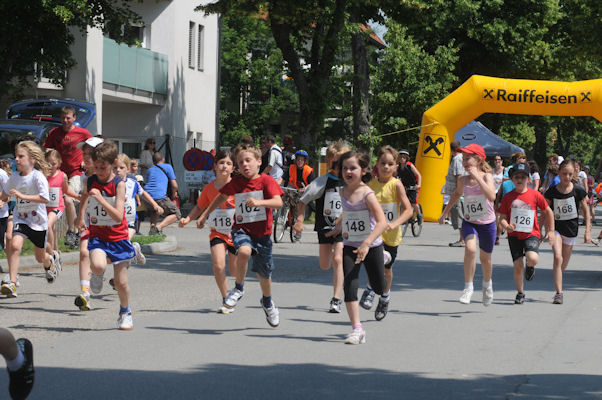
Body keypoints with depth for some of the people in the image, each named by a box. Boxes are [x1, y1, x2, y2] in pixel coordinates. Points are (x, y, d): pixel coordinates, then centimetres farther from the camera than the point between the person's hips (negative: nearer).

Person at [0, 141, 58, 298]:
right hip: (20, 219, 3)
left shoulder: (38, 176, -17)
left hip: (38, 220, -3)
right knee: (15, 245, -25)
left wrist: (22, 196, -30)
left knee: (40, 257, 14)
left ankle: (50, 263, 53)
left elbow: (44, 198, -27)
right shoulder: (15, 177, 0)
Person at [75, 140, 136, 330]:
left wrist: (100, 199, -30)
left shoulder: (119, 184, -13)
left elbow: (119, 216, -22)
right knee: (98, 265, -30)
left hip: (118, 236, -1)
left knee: (121, 282, 3)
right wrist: (81, 217, 21)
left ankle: (125, 312, 30)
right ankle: (97, 275, 7)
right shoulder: (90, 182, -3)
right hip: (97, 235, 1)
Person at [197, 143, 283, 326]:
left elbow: (278, 202, -21)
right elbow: (222, 196, 20)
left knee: (264, 273, 11)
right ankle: (239, 288, -13)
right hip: (241, 229, 1)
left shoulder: (266, 180, -8)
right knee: (244, 251, -35)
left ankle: (267, 302, 43)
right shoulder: (236, 183, 2)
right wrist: (204, 215, 21)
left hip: (262, 232, -1)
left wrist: (258, 202, -38)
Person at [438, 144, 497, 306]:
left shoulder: (486, 176, -13)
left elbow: (492, 196, -32)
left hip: (487, 223, -2)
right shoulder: (463, 181, 0)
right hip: (469, 222, 2)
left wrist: (477, 176, -32)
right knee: (470, 249, -26)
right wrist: (445, 212, 27)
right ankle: (468, 287, -16)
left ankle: (487, 284, 45)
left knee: (485, 257, 13)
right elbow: (457, 194, 24)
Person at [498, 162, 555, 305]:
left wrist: (551, 231, 9)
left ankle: (530, 267, 13)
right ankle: (520, 293, 18)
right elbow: (502, 218, 2)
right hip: (514, 235, 1)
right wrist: (506, 226, -20)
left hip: (531, 234, -1)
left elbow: (548, 211, 9)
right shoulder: (508, 197, 0)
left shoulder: (535, 195, -3)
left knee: (533, 259, -26)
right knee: (518, 265, -5)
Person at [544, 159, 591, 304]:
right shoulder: (551, 192, -7)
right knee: (557, 257, -21)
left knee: (563, 264, 10)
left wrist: (587, 231, -1)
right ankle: (559, 293, -19)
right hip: (556, 228, -1)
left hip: (571, 229, 1)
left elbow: (586, 210, 2)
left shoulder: (578, 191, -8)